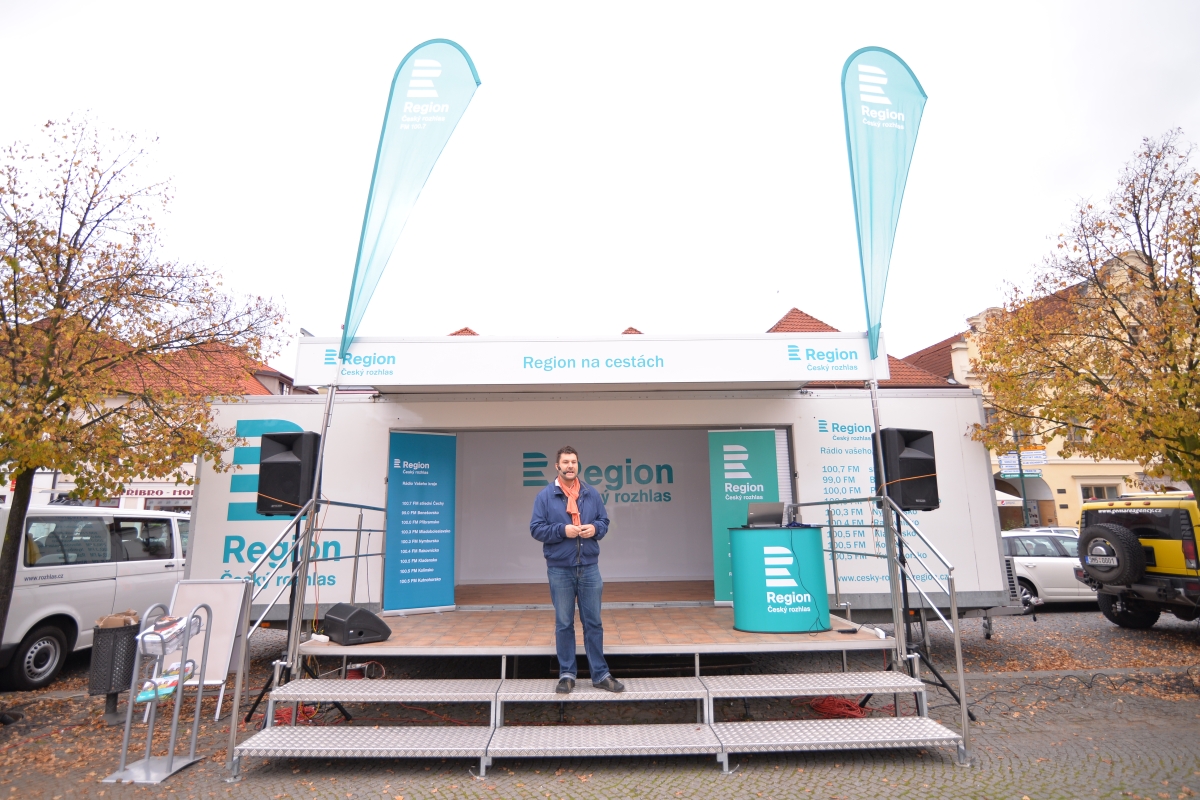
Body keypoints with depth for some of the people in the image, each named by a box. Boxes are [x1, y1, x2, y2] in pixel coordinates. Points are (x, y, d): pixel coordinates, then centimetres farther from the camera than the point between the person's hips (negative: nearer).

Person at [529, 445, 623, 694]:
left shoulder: (591, 494, 5)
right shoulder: (545, 496, -4)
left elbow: (604, 521, 11)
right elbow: (536, 528, -5)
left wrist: (595, 528, -11)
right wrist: (562, 530, -18)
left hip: (589, 568, 2)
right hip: (559, 569, -2)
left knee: (593, 622, 10)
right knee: (564, 624, 8)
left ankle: (600, 674, 20)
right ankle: (567, 674, 22)